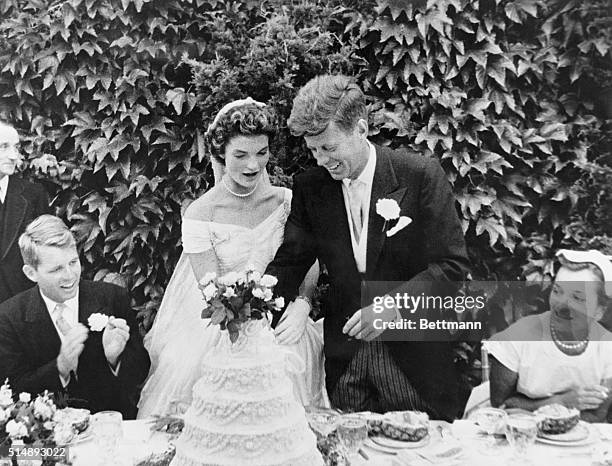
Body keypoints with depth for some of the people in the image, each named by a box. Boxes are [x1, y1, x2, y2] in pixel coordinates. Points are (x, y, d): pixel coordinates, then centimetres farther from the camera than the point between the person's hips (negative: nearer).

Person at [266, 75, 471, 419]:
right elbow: (290, 261, 2)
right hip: (344, 355, 3)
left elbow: (453, 263, -11)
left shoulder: (421, 175, -12)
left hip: (414, 351, -2)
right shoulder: (309, 187, -2)